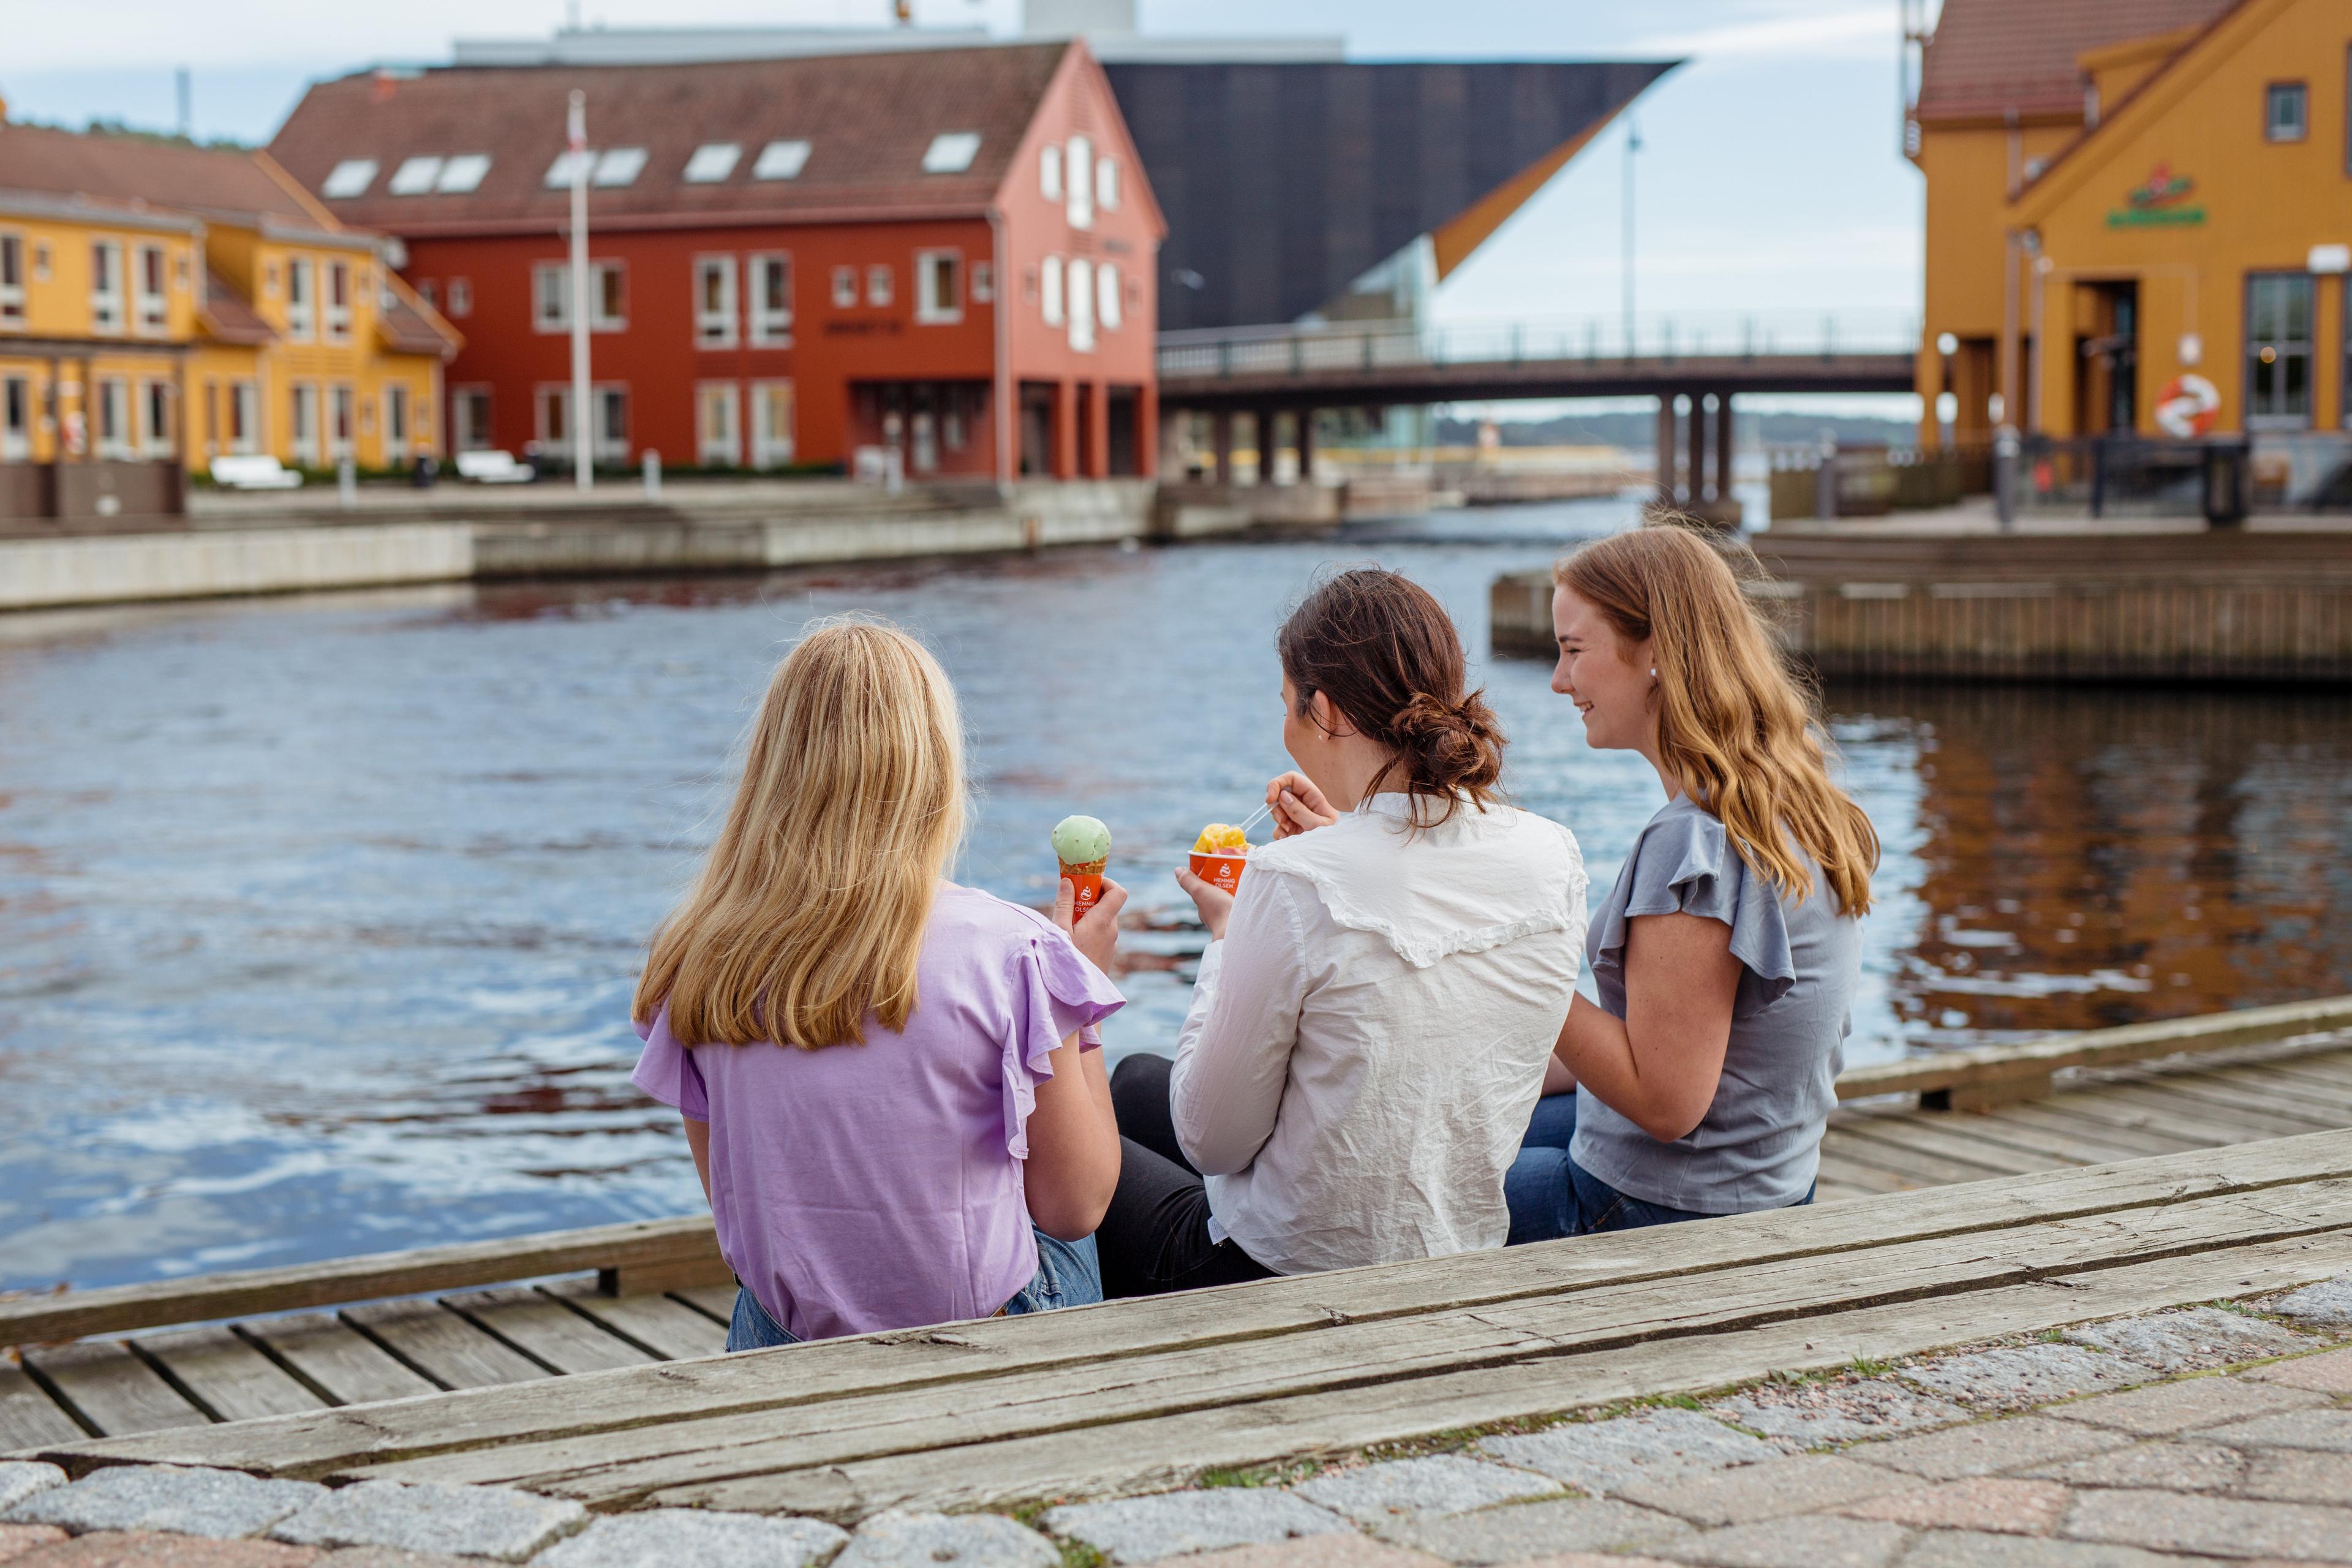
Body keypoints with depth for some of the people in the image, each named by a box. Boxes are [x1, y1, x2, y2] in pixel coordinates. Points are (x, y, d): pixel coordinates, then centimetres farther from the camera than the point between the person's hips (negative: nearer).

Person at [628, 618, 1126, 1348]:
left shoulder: (696, 964, -6)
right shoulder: (1004, 950, -17)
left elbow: (732, 1207, 4)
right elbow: (1075, 1205, -6)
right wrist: (1074, 988, 4)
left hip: (784, 1350, 4)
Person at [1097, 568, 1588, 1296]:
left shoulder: (1297, 883, -27)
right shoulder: (1552, 858, -9)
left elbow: (1214, 1141, -17)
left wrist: (1225, 937, -4)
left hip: (1291, 1280, -7)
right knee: (1138, 1081, 31)